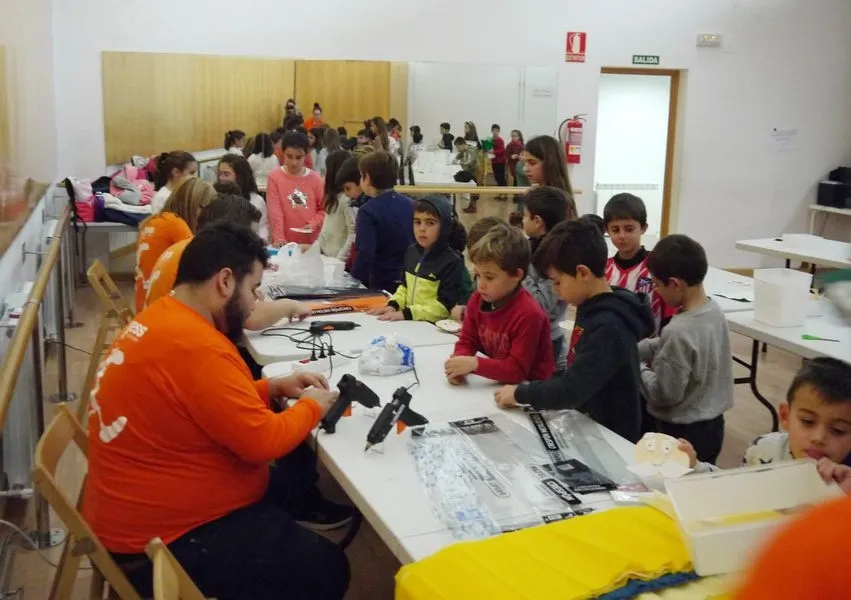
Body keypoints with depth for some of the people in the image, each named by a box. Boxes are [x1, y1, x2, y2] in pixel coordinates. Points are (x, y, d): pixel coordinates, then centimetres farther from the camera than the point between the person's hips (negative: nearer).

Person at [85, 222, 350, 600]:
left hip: (147, 507, 11)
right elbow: (263, 441, -25)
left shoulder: (163, 318, 4)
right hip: (159, 540, -10)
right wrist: (312, 406, -7)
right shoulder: (197, 346, -29)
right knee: (326, 569, -4)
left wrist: (274, 387, 6)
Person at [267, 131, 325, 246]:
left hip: (311, 241, 2)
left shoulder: (315, 179, 3)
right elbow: (274, 211, -9)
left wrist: (313, 224, -10)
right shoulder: (274, 177, -4)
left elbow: (324, 208, 8)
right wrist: (278, 238, -18)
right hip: (286, 242, -2)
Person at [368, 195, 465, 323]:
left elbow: (445, 306, -15)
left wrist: (406, 314, -19)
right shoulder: (412, 251, 9)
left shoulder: (452, 262, -12)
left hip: (435, 326, -6)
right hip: (409, 321, 6)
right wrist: (393, 305, 4)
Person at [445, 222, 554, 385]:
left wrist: (475, 364, -30)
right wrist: (460, 362, -18)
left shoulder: (528, 314, -22)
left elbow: (517, 370, -21)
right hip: (497, 379, 5)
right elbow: (467, 341, 3)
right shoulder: (478, 299, -3)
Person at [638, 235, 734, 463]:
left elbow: (663, 395, -21)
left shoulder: (678, 331, -29)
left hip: (680, 434, -8)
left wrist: (638, 368, -6)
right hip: (712, 426, 8)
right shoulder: (714, 310, -3)